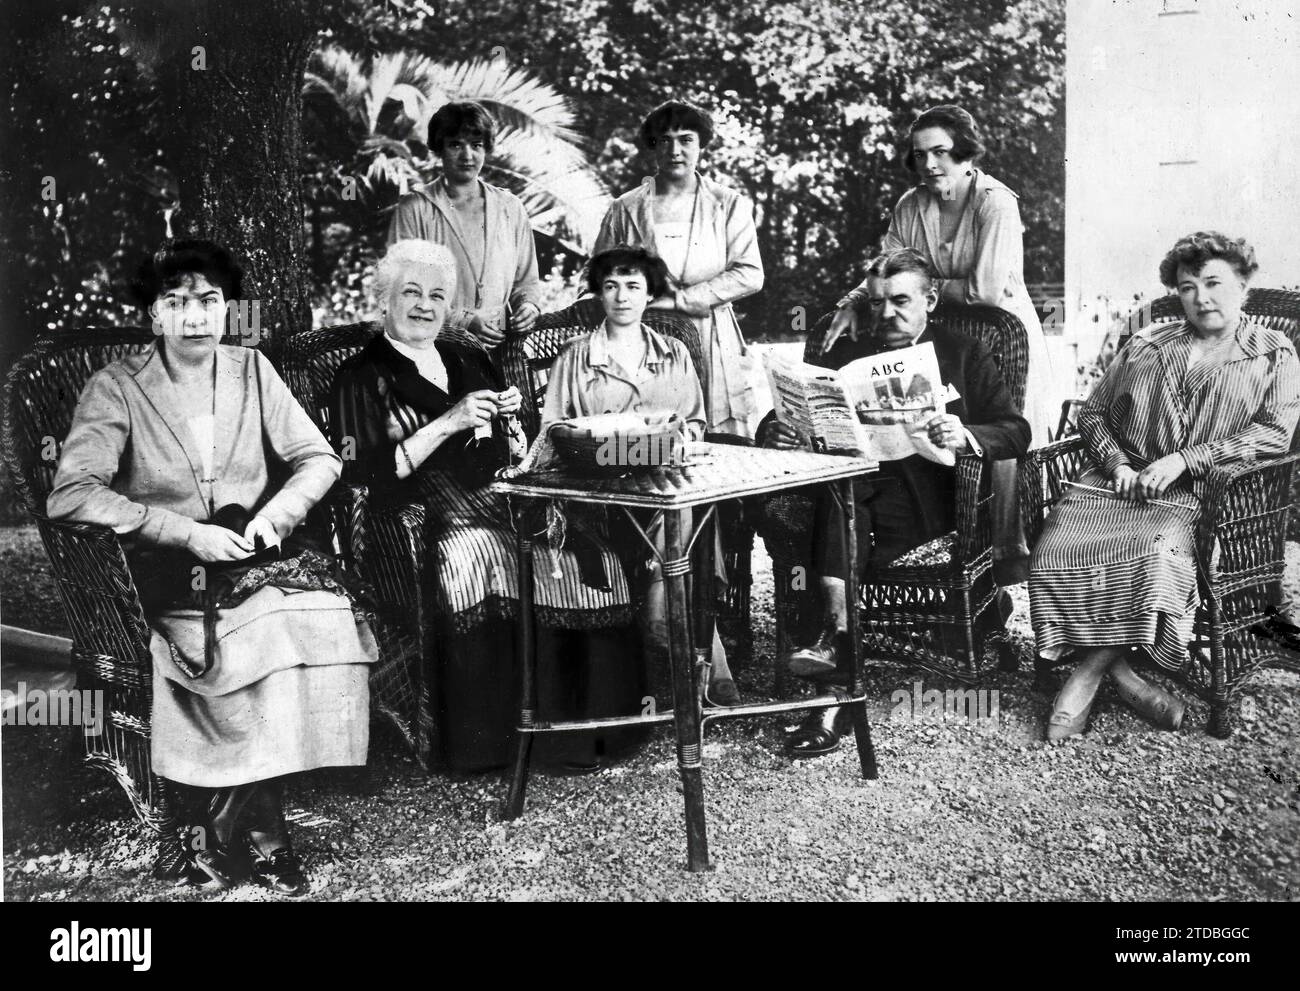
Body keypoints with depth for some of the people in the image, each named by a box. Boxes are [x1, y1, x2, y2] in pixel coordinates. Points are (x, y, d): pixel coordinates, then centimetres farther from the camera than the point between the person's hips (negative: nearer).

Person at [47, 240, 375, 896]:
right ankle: (262, 832, -7)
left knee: (330, 619, -26)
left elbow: (319, 459, 8)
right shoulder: (116, 389, -3)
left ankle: (226, 830, -9)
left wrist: (277, 511, -13)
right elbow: (70, 495, -14)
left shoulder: (251, 370, 9)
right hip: (171, 582, -3)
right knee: (282, 641, -29)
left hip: (262, 562, 4)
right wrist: (188, 532, -21)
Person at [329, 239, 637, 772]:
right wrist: (448, 422, -11)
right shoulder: (362, 377, 7)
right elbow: (364, 477, -7)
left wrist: (508, 418, 1)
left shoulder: (470, 360, 22)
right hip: (425, 522, -5)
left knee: (588, 555, -22)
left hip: (503, 503, 5)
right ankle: (490, 744, -27)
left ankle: (586, 723, -15)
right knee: (475, 553, -37)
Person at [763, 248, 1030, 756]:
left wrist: (967, 437, -20)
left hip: (922, 499, -2)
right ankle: (841, 625, -41)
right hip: (847, 490, 3)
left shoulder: (965, 355, 13)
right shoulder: (847, 353, 20)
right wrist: (775, 430, -14)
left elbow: (1016, 431, 2)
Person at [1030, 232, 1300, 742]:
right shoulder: (1144, 345, 23)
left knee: (1156, 553, -36)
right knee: (1057, 548, -26)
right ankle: (1122, 676, -18)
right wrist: (1116, 462, 1)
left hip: (1197, 495, -3)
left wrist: (1184, 460, -12)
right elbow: (1092, 412, 23)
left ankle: (1088, 673, -19)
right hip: (1120, 482, 4)